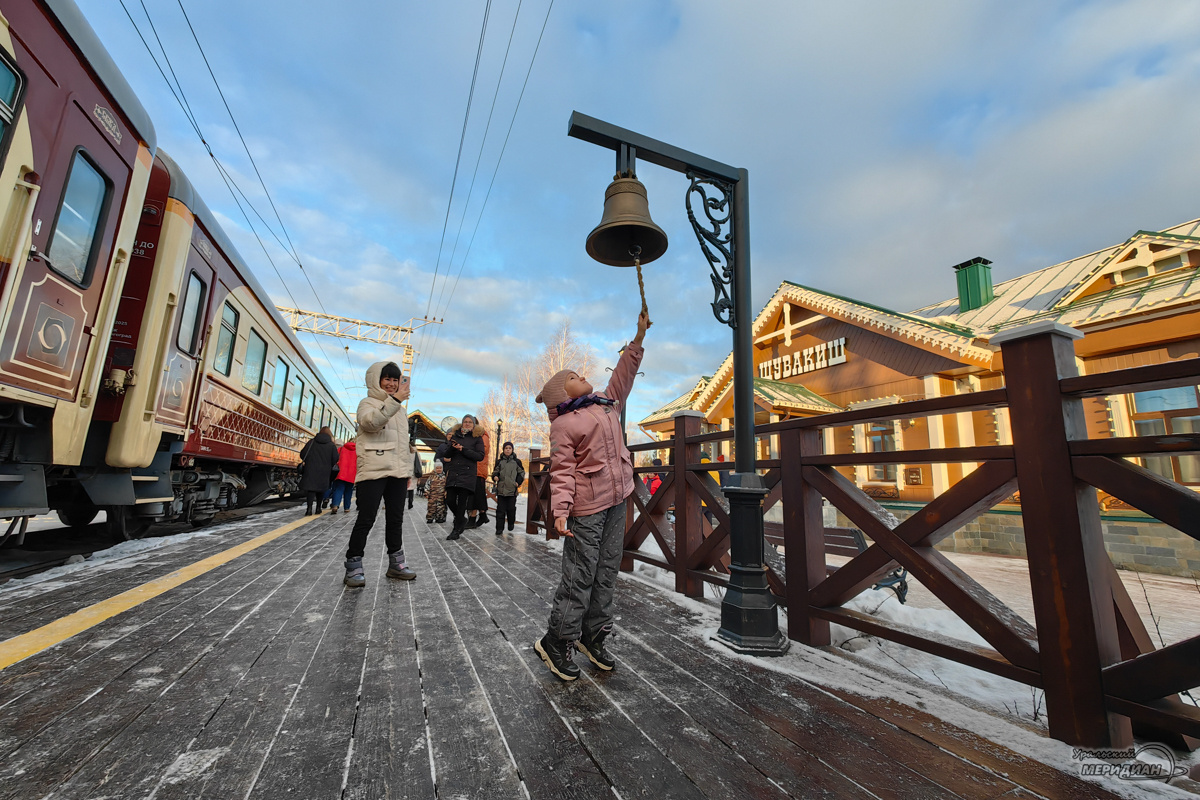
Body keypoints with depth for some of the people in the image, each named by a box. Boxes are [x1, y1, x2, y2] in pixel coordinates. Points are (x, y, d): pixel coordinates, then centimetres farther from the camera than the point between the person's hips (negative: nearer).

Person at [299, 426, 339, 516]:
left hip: (310, 469, 0)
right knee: (320, 488, 14)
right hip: (324, 471, 0)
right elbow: (335, 459, -4)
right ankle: (318, 507, 19)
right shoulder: (332, 445, 1)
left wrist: (308, 461, 19)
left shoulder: (311, 442, 3)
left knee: (310, 487, 0)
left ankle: (309, 508, -14)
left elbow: (302, 455, 1)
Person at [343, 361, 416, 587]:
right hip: (374, 471, -6)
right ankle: (353, 566, 5)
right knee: (366, 518, -6)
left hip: (397, 472, 7)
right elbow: (370, 421, -23)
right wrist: (394, 400, -31)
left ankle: (396, 562, 19)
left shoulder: (401, 409, 22)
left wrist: (408, 470, 19)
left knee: (396, 518, 10)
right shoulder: (368, 403, 2)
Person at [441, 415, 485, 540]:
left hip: (467, 474, -3)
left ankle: (457, 530, 4)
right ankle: (461, 519, 24)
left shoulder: (477, 438, 6)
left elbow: (480, 456, -5)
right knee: (450, 500, -3)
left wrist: (463, 450, -12)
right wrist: (451, 447, -10)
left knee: (462, 502, -4)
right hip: (453, 473, 3)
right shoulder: (454, 435, 15)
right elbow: (446, 455, 12)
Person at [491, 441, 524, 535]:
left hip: (512, 489, 0)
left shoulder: (516, 462, 7)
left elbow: (522, 473, 13)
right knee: (500, 509, -2)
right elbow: (495, 471, 16)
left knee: (511, 508, 3)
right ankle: (499, 528, 3)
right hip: (501, 489, 1)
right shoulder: (499, 461, 10)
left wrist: (518, 482, 0)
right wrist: (495, 476, -6)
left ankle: (511, 524, 27)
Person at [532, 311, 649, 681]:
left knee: (607, 571, 13)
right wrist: (560, 510, -23)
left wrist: (638, 338, 15)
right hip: (587, 506, -7)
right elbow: (562, 472, -13)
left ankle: (593, 637, 27)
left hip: (616, 501, 7)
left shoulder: (607, 405, 14)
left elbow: (623, 376, 19)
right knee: (580, 575, -1)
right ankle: (555, 642, 16)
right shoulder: (563, 424, -7)